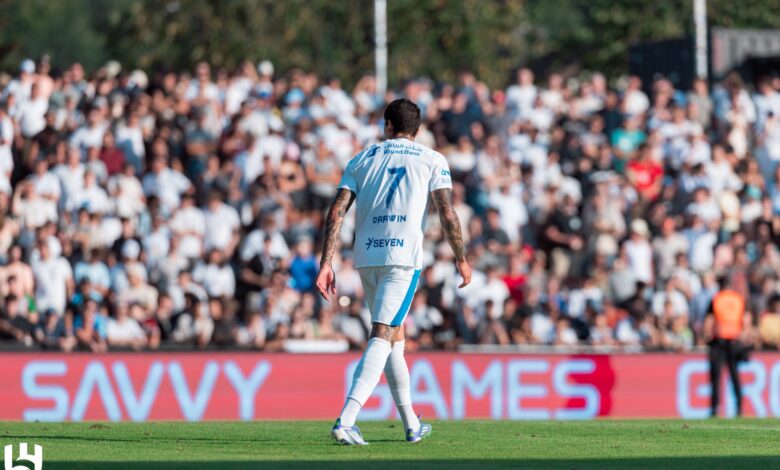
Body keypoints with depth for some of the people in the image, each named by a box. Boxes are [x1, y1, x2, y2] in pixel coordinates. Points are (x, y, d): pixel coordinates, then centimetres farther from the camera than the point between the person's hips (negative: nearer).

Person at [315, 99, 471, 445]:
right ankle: (346, 420, -27)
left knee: (394, 336, 18)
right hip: (404, 257, -4)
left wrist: (326, 263, 3)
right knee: (383, 337, -10)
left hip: (366, 258, 4)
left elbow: (336, 212, 5)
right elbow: (447, 214, -1)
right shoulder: (433, 160, 10)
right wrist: (461, 259, 10)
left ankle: (411, 424, 25)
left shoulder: (362, 159, 16)